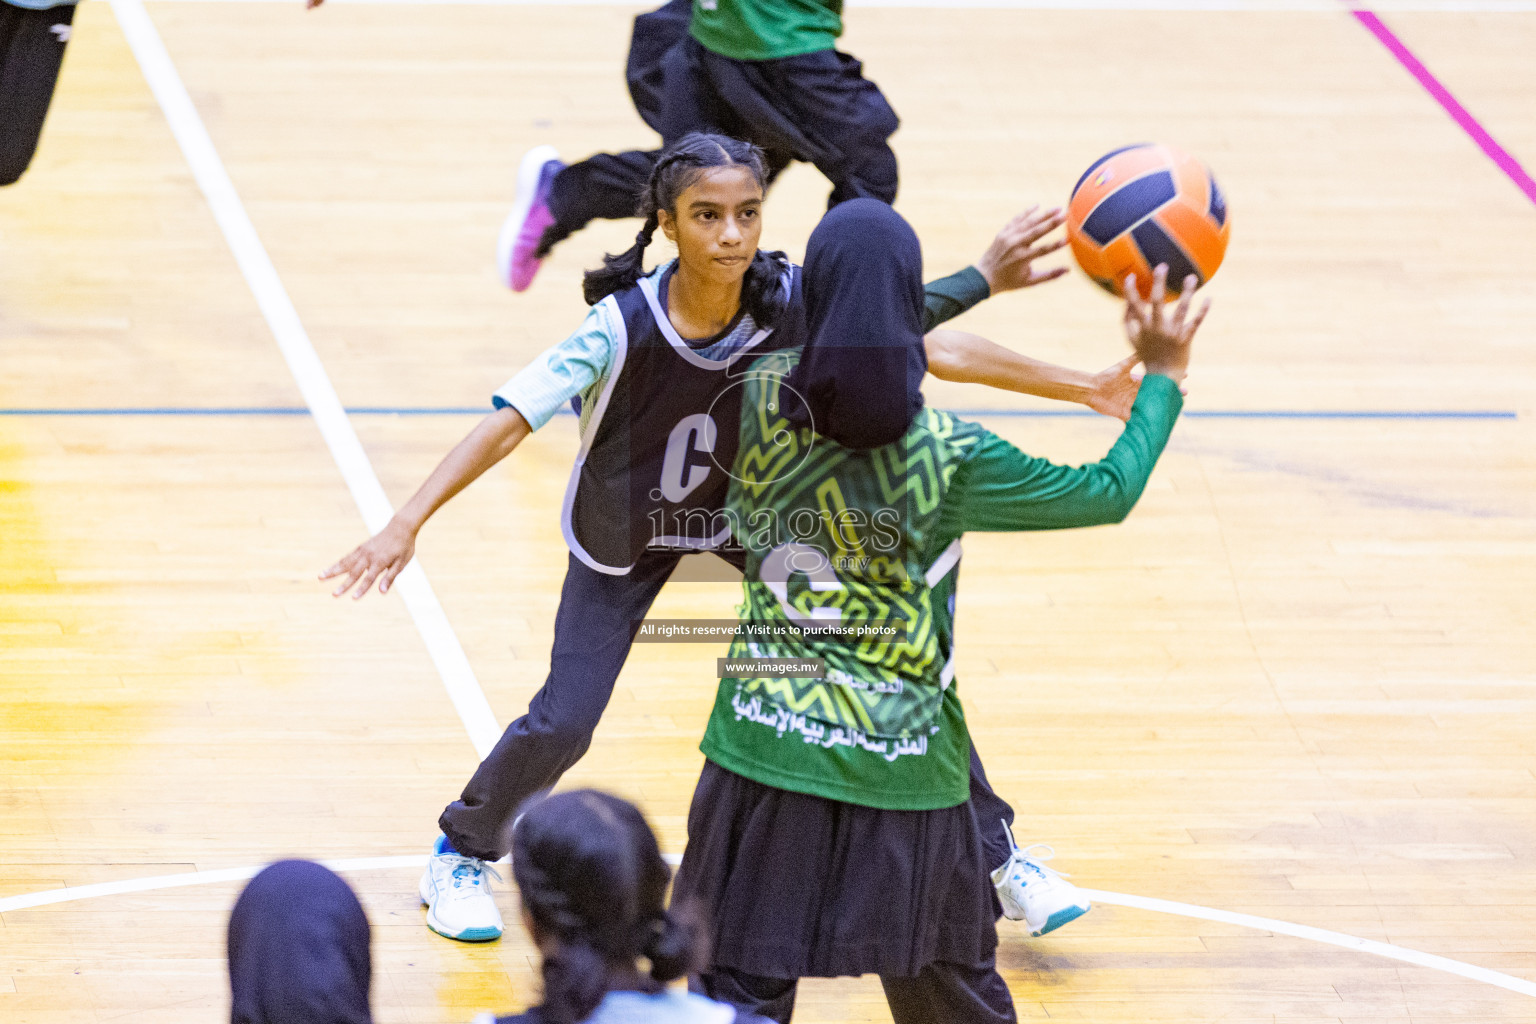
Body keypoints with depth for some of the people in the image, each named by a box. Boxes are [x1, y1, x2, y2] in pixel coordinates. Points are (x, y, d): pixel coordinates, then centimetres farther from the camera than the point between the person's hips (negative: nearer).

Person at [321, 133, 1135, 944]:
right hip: (627, 533, -3)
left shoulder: (796, 304, -27)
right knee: (563, 721, -12)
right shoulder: (624, 326, -34)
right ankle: (462, 854, 19)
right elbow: (510, 421, -35)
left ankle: (988, 850, 20)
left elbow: (935, 351, -17)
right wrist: (405, 526, -45)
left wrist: (1085, 388, -15)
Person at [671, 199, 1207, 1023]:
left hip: (765, 746, 1)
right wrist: (1162, 375, 14)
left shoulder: (761, 405, -9)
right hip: (902, 769, -1)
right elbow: (1110, 492, -2)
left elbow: (845, 338, 14)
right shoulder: (952, 460, -16)